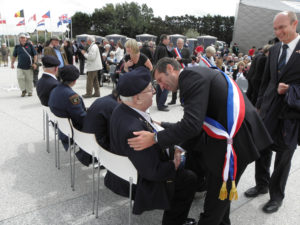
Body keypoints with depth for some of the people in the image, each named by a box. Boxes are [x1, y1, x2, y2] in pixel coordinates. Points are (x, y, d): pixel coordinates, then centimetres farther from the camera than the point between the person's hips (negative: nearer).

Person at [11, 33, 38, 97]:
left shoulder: (29, 45, 4)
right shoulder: (17, 47, 9)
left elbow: (35, 55, 4)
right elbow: (14, 56, 20)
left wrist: (35, 63, -6)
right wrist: (12, 63, 15)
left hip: (29, 67, -1)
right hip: (20, 67, 2)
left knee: (29, 79, 2)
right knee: (20, 78, -11)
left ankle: (29, 91, 17)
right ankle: (23, 90, 6)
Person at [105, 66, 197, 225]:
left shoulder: (122, 110, -10)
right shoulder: (134, 130, -39)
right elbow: (153, 172, -31)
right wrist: (174, 165, -15)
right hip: (139, 183, -9)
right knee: (189, 179, 1)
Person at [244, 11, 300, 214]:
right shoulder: (274, 50, 8)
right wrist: (260, 104, 12)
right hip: (269, 110, 5)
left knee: (283, 156, 9)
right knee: (262, 150, 14)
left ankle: (277, 196, 28)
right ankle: (262, 185, 36)